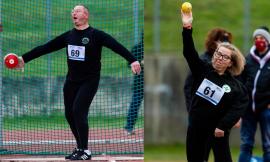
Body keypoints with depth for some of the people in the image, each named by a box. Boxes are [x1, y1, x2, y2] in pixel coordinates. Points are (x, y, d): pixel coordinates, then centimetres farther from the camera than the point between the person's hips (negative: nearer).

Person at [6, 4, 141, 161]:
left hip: (89, 80, -7)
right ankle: (80, 148, 21)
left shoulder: (96, 35, -11)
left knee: (78, 111, -17)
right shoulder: (68, 36, 8)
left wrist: (132, 60, -38)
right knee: (69, 114, 7)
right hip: (71, 80, 7)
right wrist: (24, 58, 13)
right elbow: (46, 48, 12)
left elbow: (116, 46, -24)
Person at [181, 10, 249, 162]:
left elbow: (239, 107, -13)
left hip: (218, 130, -3)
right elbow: (189, 52, -8)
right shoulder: (203, 70, 1)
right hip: (196, 127, 3)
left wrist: (223, 126, -23)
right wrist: (187, 28, -21)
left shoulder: (236, 86, -5)